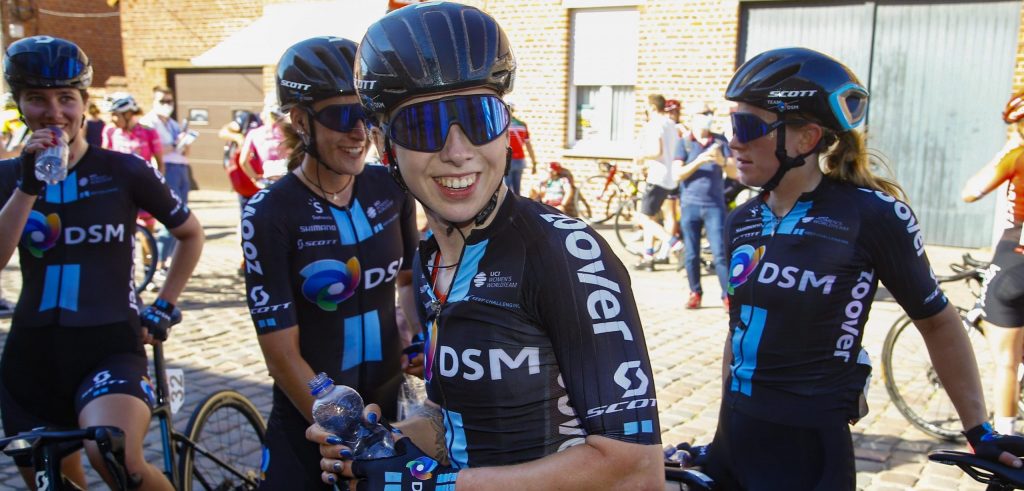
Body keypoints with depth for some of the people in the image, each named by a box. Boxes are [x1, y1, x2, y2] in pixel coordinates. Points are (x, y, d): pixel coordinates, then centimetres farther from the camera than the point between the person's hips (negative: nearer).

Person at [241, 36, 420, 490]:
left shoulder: (390, 189, -6)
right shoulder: (270, 214, -17)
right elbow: (282, 354, -16)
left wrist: (415, 341, -5)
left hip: (388, 405, 4)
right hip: (308, 422, -3)